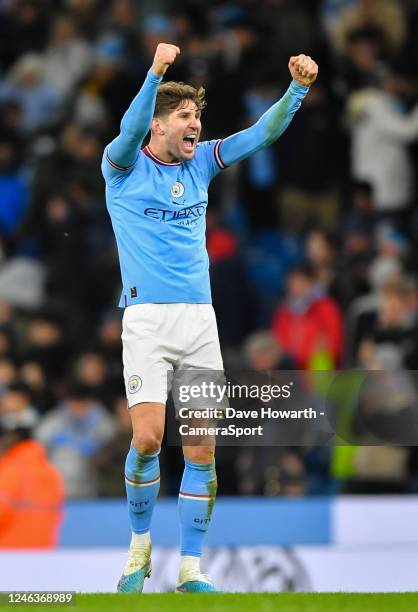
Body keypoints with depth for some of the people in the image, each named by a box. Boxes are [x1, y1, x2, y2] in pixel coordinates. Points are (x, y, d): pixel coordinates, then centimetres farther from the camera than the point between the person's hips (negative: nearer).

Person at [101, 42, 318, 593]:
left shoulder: (200, 164, 14)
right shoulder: (124, 166, 1)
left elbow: (262, 133, 8)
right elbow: (131, 128, -20)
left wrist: (299, 88, -8)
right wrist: (155, 73, -36)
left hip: (200, 319, 4)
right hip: (147, 318, -4)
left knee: (202, 449, -2)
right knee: (148, 437, -15)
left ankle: (190, 568, 4)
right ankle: (140, 545, 9)